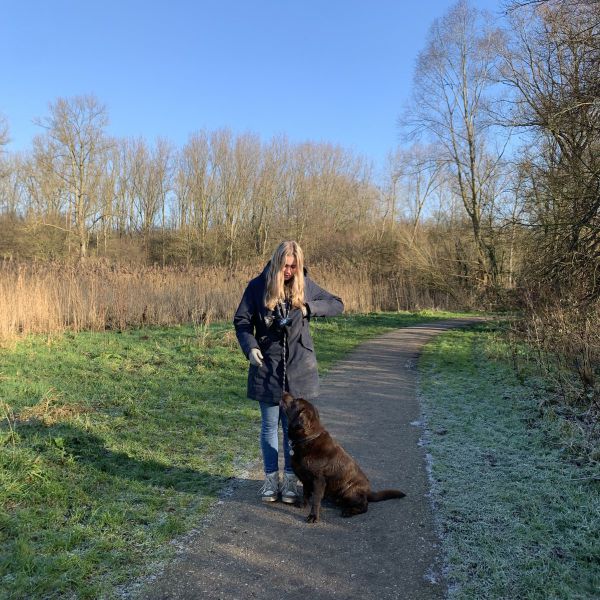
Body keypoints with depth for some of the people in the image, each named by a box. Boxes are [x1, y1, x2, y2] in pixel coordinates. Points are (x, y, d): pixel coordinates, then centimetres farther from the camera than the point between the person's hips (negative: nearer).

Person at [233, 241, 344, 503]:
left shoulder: (306, 285, 1)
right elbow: (241, 320, -1)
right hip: (267, 366, -1)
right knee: (269, 425, 10)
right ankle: (271, 478, 25)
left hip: (299, 368, 1)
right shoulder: (258, 286, -3)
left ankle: (290, 479, 24)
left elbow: (337, 305, 3)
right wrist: (250, 347, -19)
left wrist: (309, 308, -14)